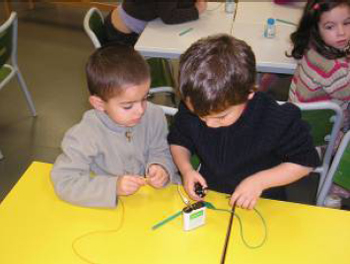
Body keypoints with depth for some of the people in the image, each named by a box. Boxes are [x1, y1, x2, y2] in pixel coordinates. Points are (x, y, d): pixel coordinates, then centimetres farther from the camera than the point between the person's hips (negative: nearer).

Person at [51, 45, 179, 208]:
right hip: (108, 207, -3)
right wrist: (113, 187, -33)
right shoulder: (86, 135, -22)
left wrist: (160, 167, -20)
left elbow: (160, 152, 4)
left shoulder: (154, 115, -11)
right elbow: (64, 182, -24)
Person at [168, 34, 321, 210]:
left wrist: (260, 181, -19)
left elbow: (304, 162, -9)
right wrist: (186, 169, -11)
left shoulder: (277, 119, -22)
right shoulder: (191, 109, -12)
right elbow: (178, 141, 8)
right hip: (207, 197, 2)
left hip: (261, 203, -2)